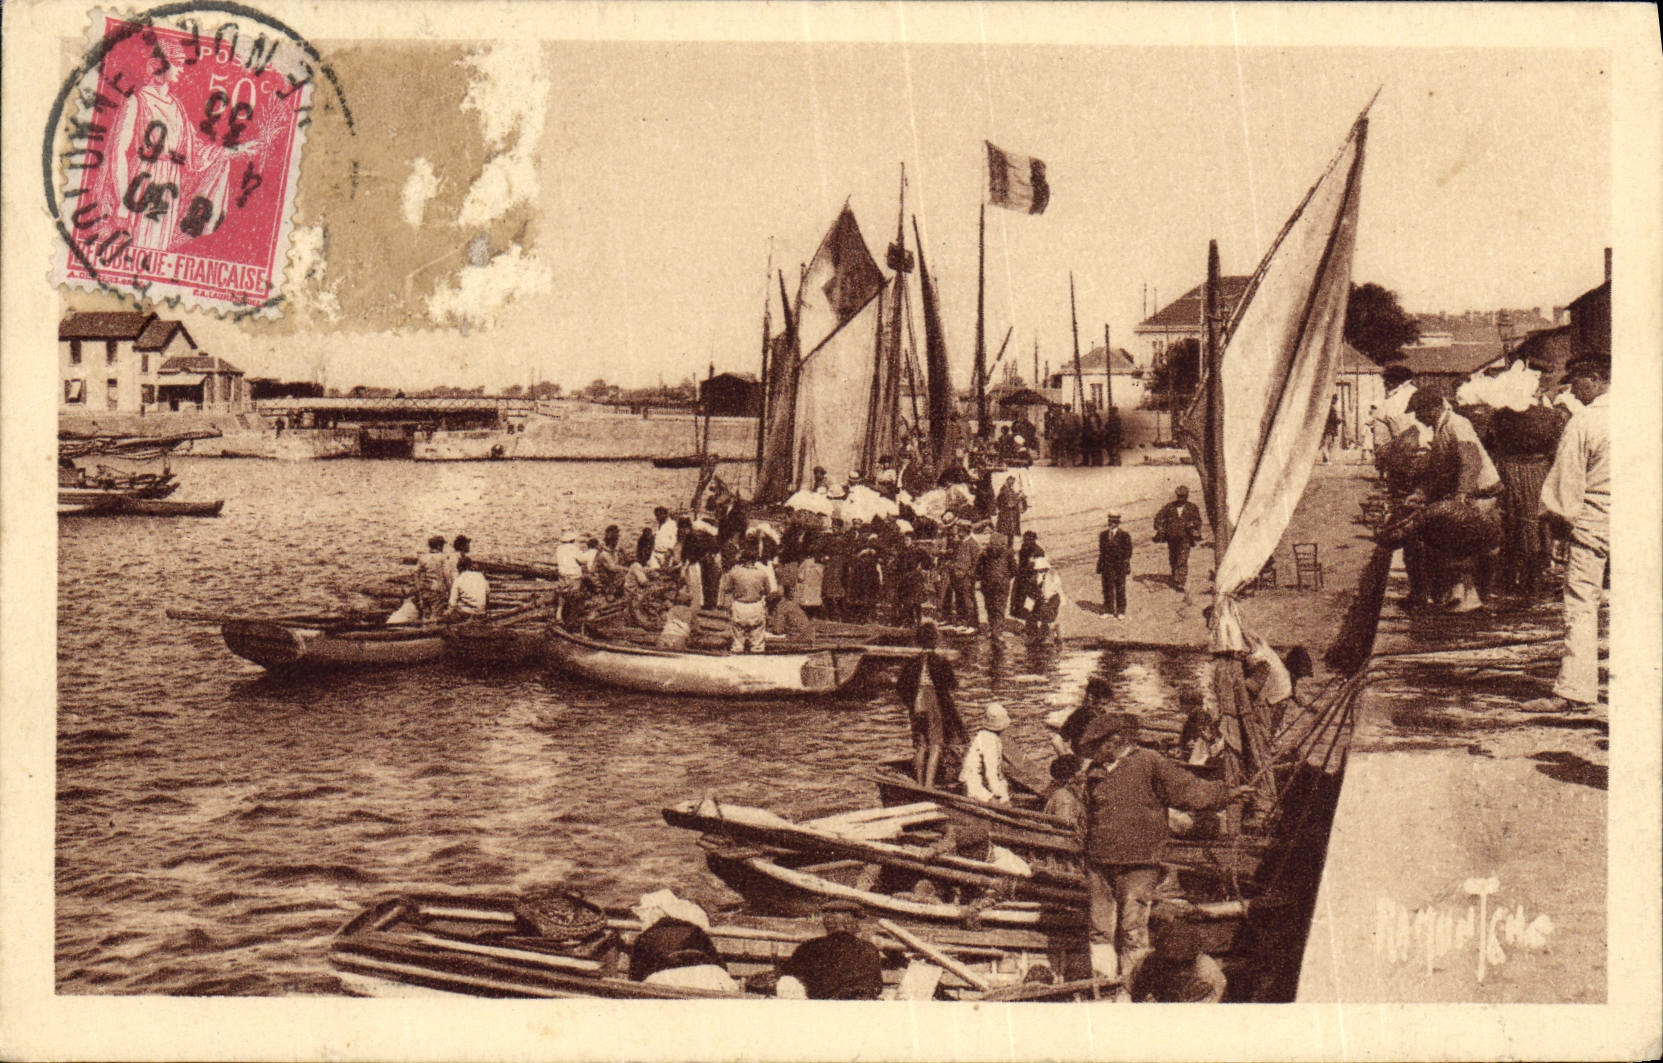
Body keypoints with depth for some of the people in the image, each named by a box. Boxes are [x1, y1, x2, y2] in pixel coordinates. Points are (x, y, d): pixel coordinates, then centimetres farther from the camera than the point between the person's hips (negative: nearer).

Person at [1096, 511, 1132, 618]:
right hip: (1107, 566, 3)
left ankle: (1120, 612, 14)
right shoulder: (1103, 534, 5)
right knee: (1107, 589, 8)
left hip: (1120, 566, -3)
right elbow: (1101, 552, 9)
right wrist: (1099, 569, 6)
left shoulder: (1124, 535, -6)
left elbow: (1128, 551, -4)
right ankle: (1108, 611, 20)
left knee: (1120, 589, 4)